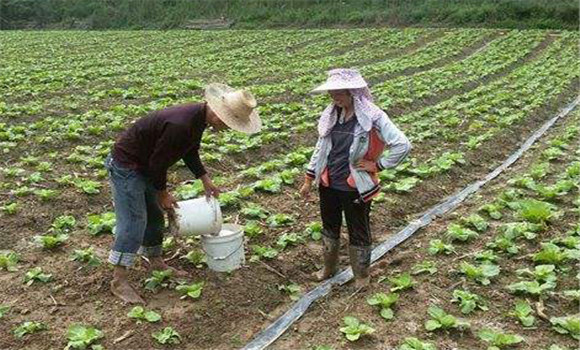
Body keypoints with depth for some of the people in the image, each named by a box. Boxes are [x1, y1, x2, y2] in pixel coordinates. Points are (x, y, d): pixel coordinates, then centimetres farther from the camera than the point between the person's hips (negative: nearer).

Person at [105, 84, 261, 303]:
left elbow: (190, 151, 12)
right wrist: (163, 194, -11)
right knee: (133, 222, -9)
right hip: (126, 165, -10)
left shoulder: (199, 115, -5)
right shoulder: (180, 125, -35)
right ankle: (119, 281, -1)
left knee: (154, 217, 16)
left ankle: (156, 262, 32)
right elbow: (158, 162, -25)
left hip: (144, 166, 10)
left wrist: (205, 181, 9)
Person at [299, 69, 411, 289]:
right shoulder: (331, 115, 0)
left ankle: (362, 276, 37)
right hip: (328, 185, 6)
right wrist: (308, 180, 10)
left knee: (358, 233, 14)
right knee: (329, 227, 24)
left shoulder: (373, 117, -18)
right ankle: (329, 268, 48)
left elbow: (402, 145, -23)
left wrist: (377, 165, -16)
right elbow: (321, 148, 9)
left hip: (355, 188, -5)